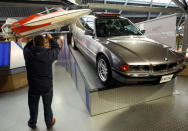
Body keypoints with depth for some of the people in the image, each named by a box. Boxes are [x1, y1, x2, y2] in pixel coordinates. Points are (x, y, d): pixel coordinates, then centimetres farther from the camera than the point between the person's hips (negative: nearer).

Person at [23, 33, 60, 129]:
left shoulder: (28, 54, -18)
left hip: (33, 87, 1)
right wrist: (50, 38, 8)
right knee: (47, 105, 21)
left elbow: (27, 47, 7)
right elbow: (56, 48, 0)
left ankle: (32, 123, 48)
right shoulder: (49, 54, -22)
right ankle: (49, 123, 43)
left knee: (33, 106, 24)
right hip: (47, 86, -1)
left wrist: (33, 40, 6)